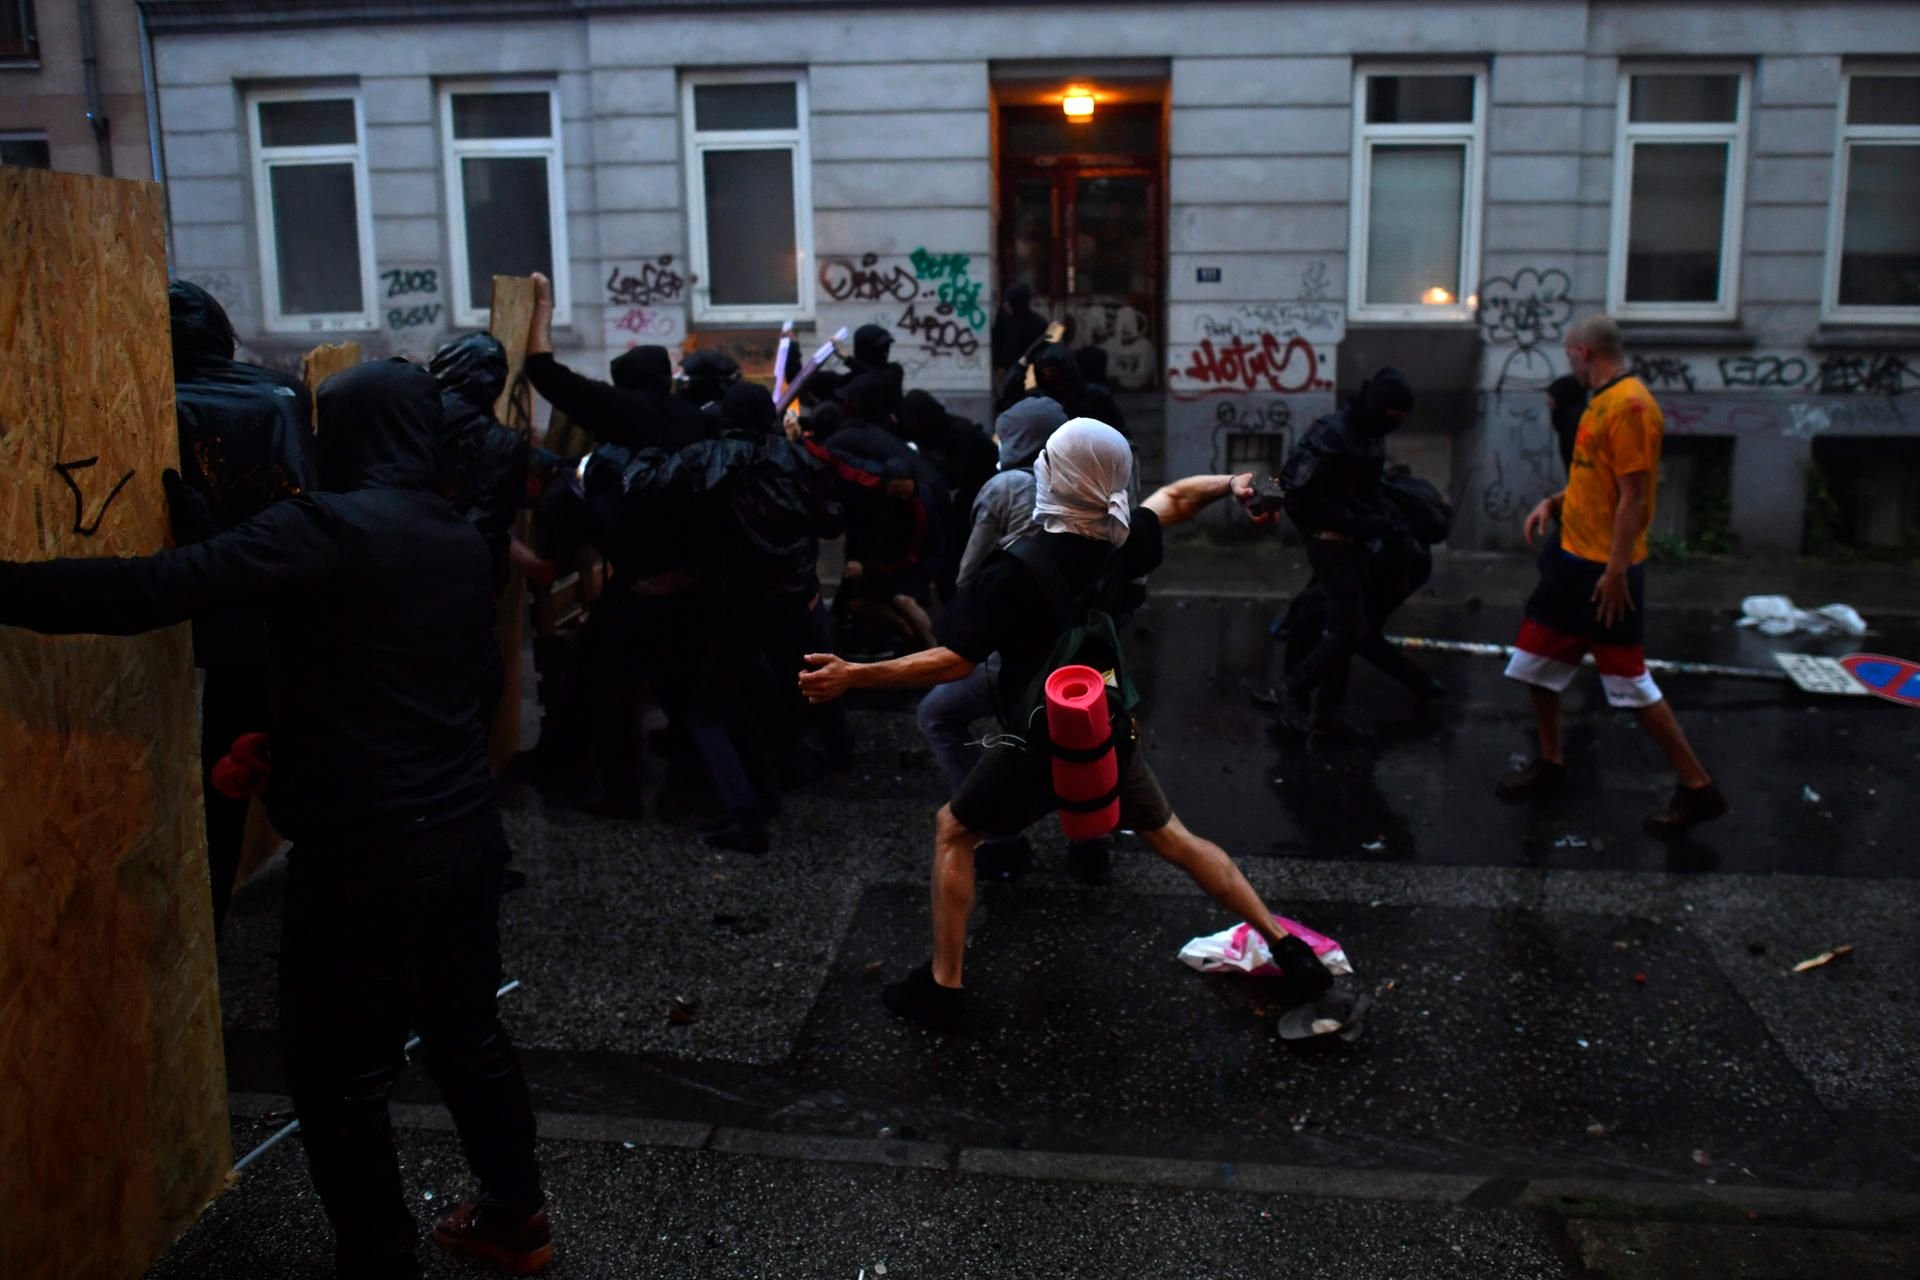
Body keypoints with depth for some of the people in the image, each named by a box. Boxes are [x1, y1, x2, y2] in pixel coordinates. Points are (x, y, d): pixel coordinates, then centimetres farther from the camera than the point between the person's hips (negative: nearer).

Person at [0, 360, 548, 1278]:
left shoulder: (329, 528, -16)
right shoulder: (462, 539, 8)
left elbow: (154, 592, -25)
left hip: (366, 850, -8)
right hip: (465, 829, 8)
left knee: (340, 1074, 8)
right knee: (467, 1031, 22)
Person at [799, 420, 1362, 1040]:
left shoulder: (1018, 570, -26)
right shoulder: (1122, 540, -7)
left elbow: (954, 661, -26)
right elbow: (1176, 497, 12)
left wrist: (853, 675, -22)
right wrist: (1230, 484, 30)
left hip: (1042, 743, -6)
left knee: (952, 830, 14)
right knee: (1171, 837, 20)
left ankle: (942, 988, 15)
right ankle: (1291, 953, 20)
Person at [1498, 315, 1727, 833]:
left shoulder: (1630, 405, -17)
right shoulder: (1601, 401, 12)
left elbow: (1634, 494, -21)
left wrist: (1615, 570, -23)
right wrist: (1553, 502, 7)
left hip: (1606, 570, -10)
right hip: (1573, 558, 10)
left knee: (1631, 682, -5)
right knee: (1537, 662, 14)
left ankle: (1697, 788, 5)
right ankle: (1550, 765, 29)